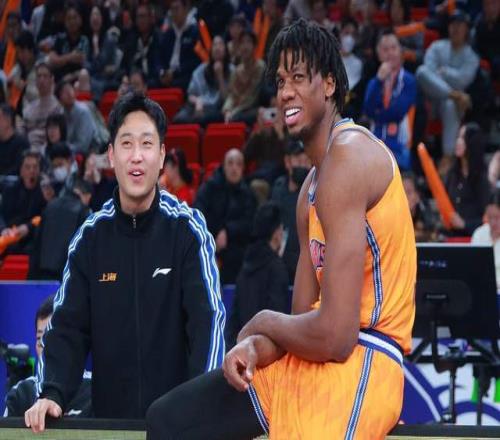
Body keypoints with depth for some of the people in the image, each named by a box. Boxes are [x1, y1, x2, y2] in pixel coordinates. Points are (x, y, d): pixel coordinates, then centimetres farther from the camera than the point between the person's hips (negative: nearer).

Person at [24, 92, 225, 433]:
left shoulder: (187, 229, -5)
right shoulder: (90, 237, 3)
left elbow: (209, 319, -13)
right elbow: (68, 327, 1)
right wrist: (52, 394, -15)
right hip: (108, 415, 2)